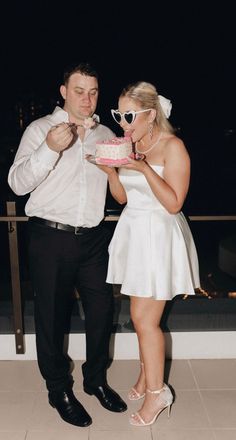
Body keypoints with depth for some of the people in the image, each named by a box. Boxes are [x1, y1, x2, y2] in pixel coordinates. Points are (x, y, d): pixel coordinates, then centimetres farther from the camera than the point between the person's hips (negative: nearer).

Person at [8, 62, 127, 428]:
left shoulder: (106, 134, 12)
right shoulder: (41, 129, -1)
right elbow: (18, 184, -10)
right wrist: (50, 148, -23)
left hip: (94, 237, 4)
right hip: (51, 236, -3)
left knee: (102, 308, 10)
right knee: (52, 315, 7)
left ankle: (96, 379, 34)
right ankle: (59, 389, 28)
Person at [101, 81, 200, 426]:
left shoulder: (172, 146, -12)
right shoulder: (130, 145, 8)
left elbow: (174, 203, -17)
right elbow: (122, 196, 10)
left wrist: (145, 168, -25)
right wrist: (111, 170, -8)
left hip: (159, 235, -6)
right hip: (133, 230, 6)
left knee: (144, 318, -2)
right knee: (143, 316, 14)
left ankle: (157, 392, 15)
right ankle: (147, 376, 32)